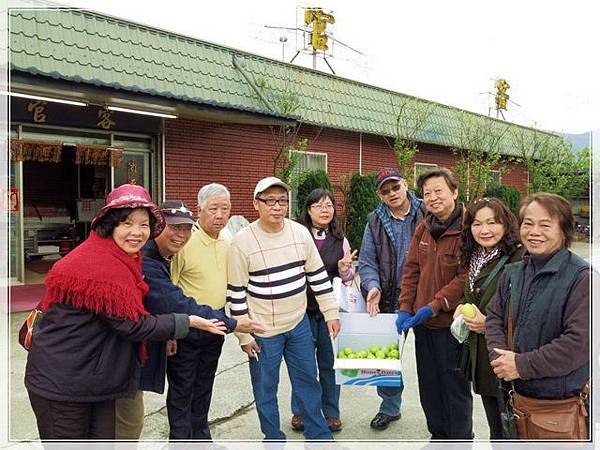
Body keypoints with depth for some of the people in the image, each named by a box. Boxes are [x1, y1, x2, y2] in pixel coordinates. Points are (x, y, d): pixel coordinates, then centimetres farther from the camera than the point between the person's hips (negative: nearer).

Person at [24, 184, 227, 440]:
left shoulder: (118, 259, 5)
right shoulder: (102, 267, -26)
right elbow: (132, 325, -24)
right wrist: (188, 322, -16)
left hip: (95, 378, 9)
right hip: (61, 384, -9)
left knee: (103, 438, 15)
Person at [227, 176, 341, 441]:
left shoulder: (301, 233, -3)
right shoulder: (243, 241, -14)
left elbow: (318, 275, 5)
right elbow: (237, 293, -10)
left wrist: (331, 313, 4)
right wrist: (244, 335, -8)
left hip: (299, 324, 4)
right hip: (263, 330, -3)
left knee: (308, 380, 16)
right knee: (265, 388, 11)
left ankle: (318, 435, 35)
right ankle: (274, 439, 33)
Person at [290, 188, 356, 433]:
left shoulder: (340, 240, 6)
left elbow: (348, 277, 13)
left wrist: (345, 270, -9)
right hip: (303, 309, -2)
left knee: (329, 362, 12)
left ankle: (331, 411, 30)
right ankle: (300, 411, 30)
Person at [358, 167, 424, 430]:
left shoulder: (425, 214, -5)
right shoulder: (375, 222, 5)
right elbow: (367, 262, 5)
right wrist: (373, 286, -14)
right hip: (389, 300, 3)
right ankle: (390, 406, 34)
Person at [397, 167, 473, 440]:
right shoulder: (423, 228, 6)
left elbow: (466, 277, -20)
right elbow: (411, 270, 7)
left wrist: (433, 306, -20)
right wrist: (405, 308, -1)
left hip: (451, 322, -7)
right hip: (422, 322, 7)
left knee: (454, 386, 8)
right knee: (428, 384, 19)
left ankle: (461, 438, 30)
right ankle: (438, 435, 39)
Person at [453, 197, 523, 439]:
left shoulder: (521, 259, -16)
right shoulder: (475, 259, 9)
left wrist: (489, 324, -21)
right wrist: (462, 307, 3)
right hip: (482, 361, 7)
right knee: (496, 431, 20)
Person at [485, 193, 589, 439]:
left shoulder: (582, 277, -16)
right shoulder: (513, 273, 5)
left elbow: (580, 342, -22)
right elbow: (494, 318, 8)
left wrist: (522, 365, -20)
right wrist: (500, 358, -11)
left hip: (562, 406, -5)